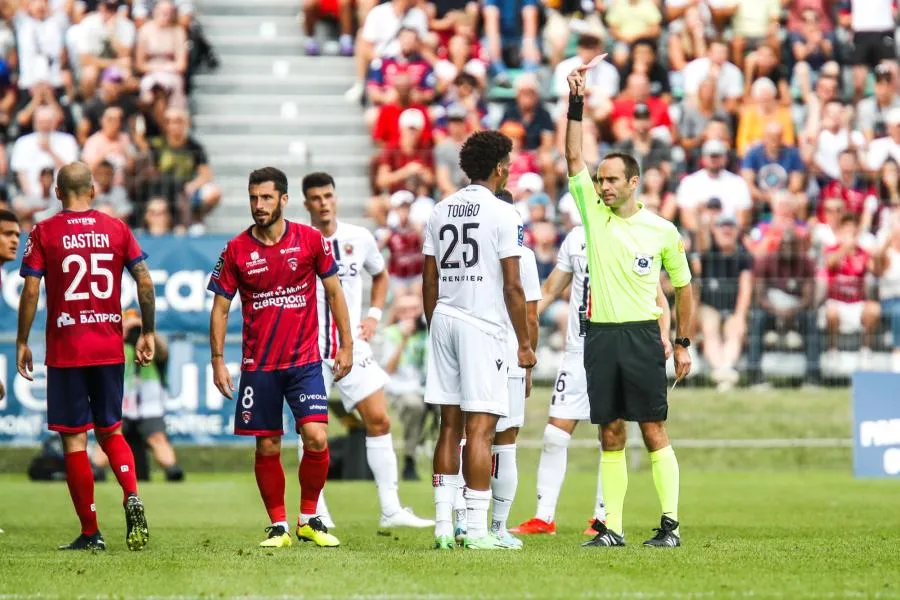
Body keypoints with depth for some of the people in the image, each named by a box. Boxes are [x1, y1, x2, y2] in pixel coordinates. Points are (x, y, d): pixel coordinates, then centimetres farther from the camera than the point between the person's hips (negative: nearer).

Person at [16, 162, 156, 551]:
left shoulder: (44, 233, -3)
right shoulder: (116, 229, 4)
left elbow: (31, 290, -8)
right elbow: (145, 282, 0)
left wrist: (21, 342, 1)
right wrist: (147, 333, 10)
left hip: (65, 351, -3)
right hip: (110, 348, 3)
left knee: (74, 439, 3)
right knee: (110, 431, 17)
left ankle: (91, 533, 2)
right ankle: (132, 497, -9)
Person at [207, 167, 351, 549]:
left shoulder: (310, 240, -1)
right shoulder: (237, 250, -1)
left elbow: (334, 291, 8)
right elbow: (220, 307, 5)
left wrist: (346, 345, 5)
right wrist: (217, 361, -1)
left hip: (305, 362, -1)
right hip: (258, 366, 1)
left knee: (316, 438, -12)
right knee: (267, 448, 3)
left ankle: (309, 520, 5)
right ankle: (278, 527, 15)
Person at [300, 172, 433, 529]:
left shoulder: (359, 239, 5)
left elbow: (380, 274, 23)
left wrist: (373, 315, 12)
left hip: (352, 345, 3)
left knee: (379, 420, -3)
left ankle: (391, 509, 2)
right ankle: (315, 514, 8)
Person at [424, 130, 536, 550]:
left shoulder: (440, 212, 11)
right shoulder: (503, 215, -7)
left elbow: (429, 283, 13)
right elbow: (512, 287, -9)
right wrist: (524, 343, -2)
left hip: (443, 320, 6)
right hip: (483, 325, -6)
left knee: (450, 425, 10)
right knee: (480, 428, -6)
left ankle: (443, 525, 9)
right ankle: (476, 529, -9)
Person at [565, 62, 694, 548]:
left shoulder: (662, 230, 2)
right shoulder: (592, 213, 7)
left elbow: (683, 288, 10)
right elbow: (574, 157, 1)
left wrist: (682, 344, 6)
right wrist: (576, 103, -7)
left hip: (642, 336, -3)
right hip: (600, 335, 3)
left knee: (654, 431, -4)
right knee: (610, 435, 3)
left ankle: (669, 524, -3)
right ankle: (612, 527, 5)